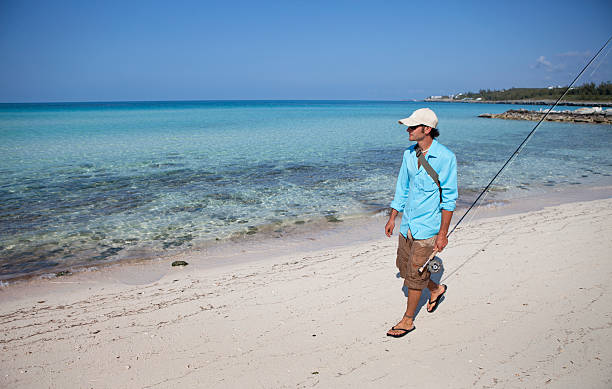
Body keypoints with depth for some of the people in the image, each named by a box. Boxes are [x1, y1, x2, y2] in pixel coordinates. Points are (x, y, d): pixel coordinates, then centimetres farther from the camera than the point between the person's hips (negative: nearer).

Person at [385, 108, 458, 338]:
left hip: (427, 226, -7)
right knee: (404, 266, 17)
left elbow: (449, 198, -13)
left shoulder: (445, 157, -15)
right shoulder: (409, 154, 4)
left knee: (414, 275, 2)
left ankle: (408, 321, 20)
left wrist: (443, 233, -14)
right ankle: (436, 289, 44)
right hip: (407, 224, 7)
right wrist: (392, 218, 13)